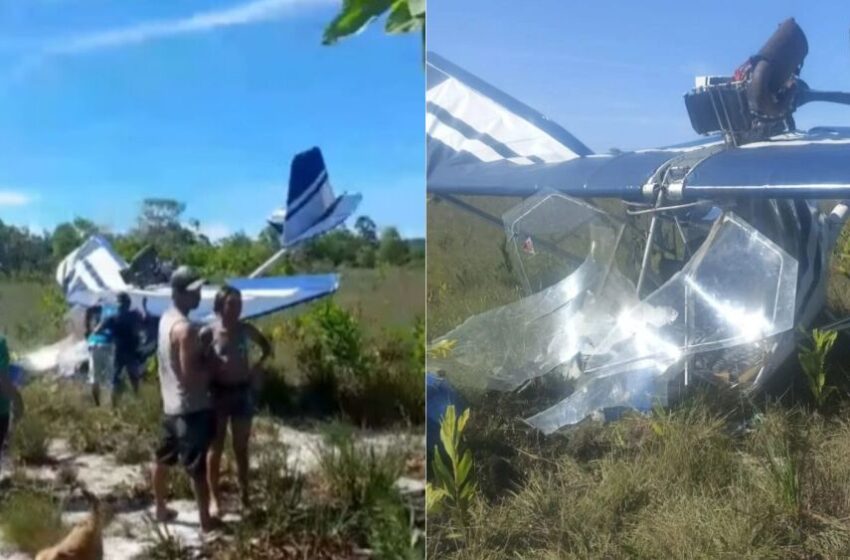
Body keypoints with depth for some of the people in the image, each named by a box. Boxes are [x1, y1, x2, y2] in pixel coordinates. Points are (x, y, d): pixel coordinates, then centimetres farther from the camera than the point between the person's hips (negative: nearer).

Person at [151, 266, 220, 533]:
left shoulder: (166, 319, 6)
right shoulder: (185, 329, -24)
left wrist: (204, 357, 8)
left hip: (171, 404, 10)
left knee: (163, 458, 19)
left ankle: (161, 510, 34)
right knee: (198, 467, 1)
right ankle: (206, 520, 10)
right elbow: (190, 376, -25)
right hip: (192, 408, -10)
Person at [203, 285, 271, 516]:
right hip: (217, 392, -3)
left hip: (242, 391, 3)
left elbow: (266, 347, 13)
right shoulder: (208, 333, -12)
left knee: (241, 448, 12)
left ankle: (244, 496, 24)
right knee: (216, 448, 7)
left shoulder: (246, 329, -2)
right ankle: (214, 498, 19)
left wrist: (257, 367, 1)